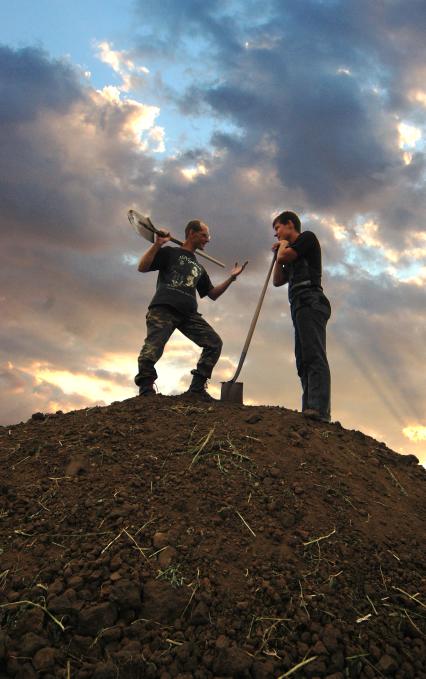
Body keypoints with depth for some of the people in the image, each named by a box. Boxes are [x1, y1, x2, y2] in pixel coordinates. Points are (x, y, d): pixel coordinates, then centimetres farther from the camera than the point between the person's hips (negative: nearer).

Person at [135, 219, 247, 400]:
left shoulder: (199, 268, 33)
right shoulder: (170, 252, 16)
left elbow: (213, 294, 31)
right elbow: (142, 267, 4)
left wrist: (231, 278, 22)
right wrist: (157, 244, -4)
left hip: (189, 313, 6)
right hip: (163, 308, -6)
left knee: (214, 342, -6)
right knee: (152, 349, -23)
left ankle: (197, 388, -2)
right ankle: (146, 392, -12)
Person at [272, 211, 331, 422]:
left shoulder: (307, 237, 8)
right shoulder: (292, 256, 32)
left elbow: (284, 256, -5)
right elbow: (277, 281, 30)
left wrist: (283, 245, 16)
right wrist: (280, 255, 22)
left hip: (310, 301, -10)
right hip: (300, 306, 10)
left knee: (314, 355, -22)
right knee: (303, 360, -1)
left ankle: (319, 409, -32)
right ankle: (310, 409, -6)